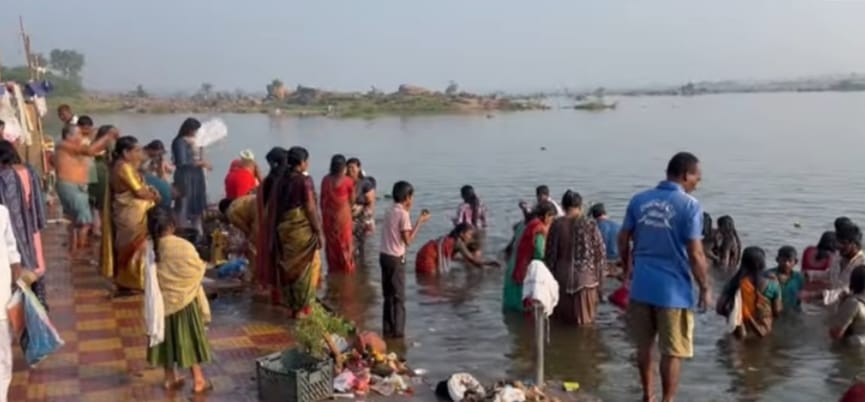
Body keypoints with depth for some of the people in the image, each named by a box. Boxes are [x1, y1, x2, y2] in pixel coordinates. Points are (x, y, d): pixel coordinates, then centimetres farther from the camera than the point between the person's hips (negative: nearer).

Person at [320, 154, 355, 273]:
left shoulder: (326, 180, -2)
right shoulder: (348, 181, -10)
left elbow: (322, 199, 4)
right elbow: (352, 200, -1)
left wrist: (323, 214, 15)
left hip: (328, 216, 3)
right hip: (343, 216, -3)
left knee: (331, 245, 13)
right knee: (344, 245, 7)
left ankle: (333, 272, 18)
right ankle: (346, 272, 13)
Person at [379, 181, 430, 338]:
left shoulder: (390, 211, 11)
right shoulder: (403, 214, -13)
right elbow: (408, 240, -15)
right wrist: (420, 222, -8)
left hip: (385, 255, 8)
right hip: (396, 258, -8)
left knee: (389, 295, 13)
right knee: (398, 296, 1)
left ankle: (388, 329, 17)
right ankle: (397, 331, 4)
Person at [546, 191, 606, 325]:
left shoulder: (557, 225, -4)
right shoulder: (590, 224, -6)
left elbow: (550, 254, -1)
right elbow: (600, 252, -3)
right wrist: (599, 278, 6)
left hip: (562, 278, 1)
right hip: (586, 278, -1)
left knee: (561, 321, 14)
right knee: (584, 321, 9)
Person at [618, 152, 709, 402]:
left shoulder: (639, 200, 3)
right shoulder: (690, 205, -12)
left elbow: (622, 241, 7)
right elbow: (695, 254, -14)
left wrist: (628, 271, 22)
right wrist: (705, 288, -3)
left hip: (641, 286, 5)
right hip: (674, 290, -5)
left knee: (644, 346, 18)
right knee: (672, 352, 7)